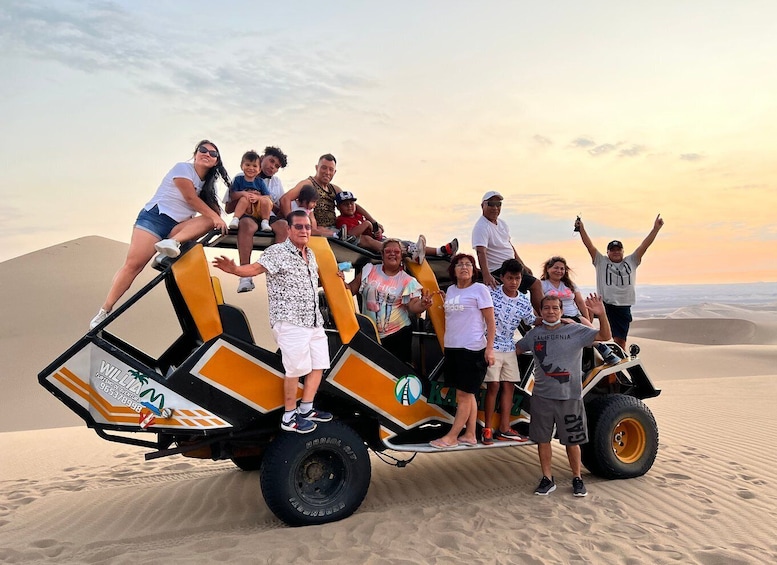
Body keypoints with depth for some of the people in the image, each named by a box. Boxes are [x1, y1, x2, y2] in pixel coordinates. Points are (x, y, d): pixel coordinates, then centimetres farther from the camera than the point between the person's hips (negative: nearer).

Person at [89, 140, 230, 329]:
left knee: (209, 220, -19)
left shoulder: (207, 184, 16)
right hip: (155, 217, -6)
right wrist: (215, 217, -14)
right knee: (133, 264, -17)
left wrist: (216, 218, -13)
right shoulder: (183, 168, -2)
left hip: (177, 228, 6)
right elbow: (191, 198, -11)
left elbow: (211, 207, 9)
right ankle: (105, 310, -11)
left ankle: (172, 243, -36)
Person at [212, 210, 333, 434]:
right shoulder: (277, 252, -9)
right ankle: (289, 418, 9)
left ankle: (306, 410, 25)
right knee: (296, 370, -6)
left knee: (318, 366, 11)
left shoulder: (310, 254, 15)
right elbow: (255, 268, -22)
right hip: (290, 322, -8)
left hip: (314, 322, 8)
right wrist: (234, 269, -39)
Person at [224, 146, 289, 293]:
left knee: (285, 226, -32)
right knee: (247, 224, -40)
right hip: (248, 215, -3)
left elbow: (280, 210, 17)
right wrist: (242, 197, -7)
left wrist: (268, 203, -3)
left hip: (269, 217, 3)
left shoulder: (277, 182, 25)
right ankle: (245, 275, -41)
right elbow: (228, 209, 11)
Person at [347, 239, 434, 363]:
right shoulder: (369, 271, 6)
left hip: (398, 334, -2)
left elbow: (413, 306, -9)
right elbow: (351, 289, 8)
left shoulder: (407, 281, 1)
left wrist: (422, 304, -30)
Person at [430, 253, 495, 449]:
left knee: (463, 394, -2)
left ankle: (451, 437, 3)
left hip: (472, 349, -7)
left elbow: (490, 322, -6)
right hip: (452, 348, 7)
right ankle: (470, 435, 17)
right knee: (467, 394, 11)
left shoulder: (480, 289, -4)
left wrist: (489, 348, -13)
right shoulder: (451, 290, 13)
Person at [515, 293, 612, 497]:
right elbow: (516, 349, 21)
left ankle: (577, 478, 27)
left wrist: (602, 315, -26)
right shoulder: (534, 334, 5)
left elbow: (605, 336, -11)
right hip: (542, 396, 3)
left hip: (570, 396, -2)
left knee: (572, 441, 8)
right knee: (542, 439, 9)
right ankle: (547, 479, 25)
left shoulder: (576, 330, -4)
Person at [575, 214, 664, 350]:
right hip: (606, 306, -2)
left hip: (624, 307, 3)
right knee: (614, 340, -9)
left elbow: (644, 245, 8)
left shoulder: (631, 261, 13)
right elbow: (589, 245, -1)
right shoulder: (601, 262, 7)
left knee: (621, 341, 6)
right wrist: (581, 229, -11)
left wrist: (656, 228, 1)